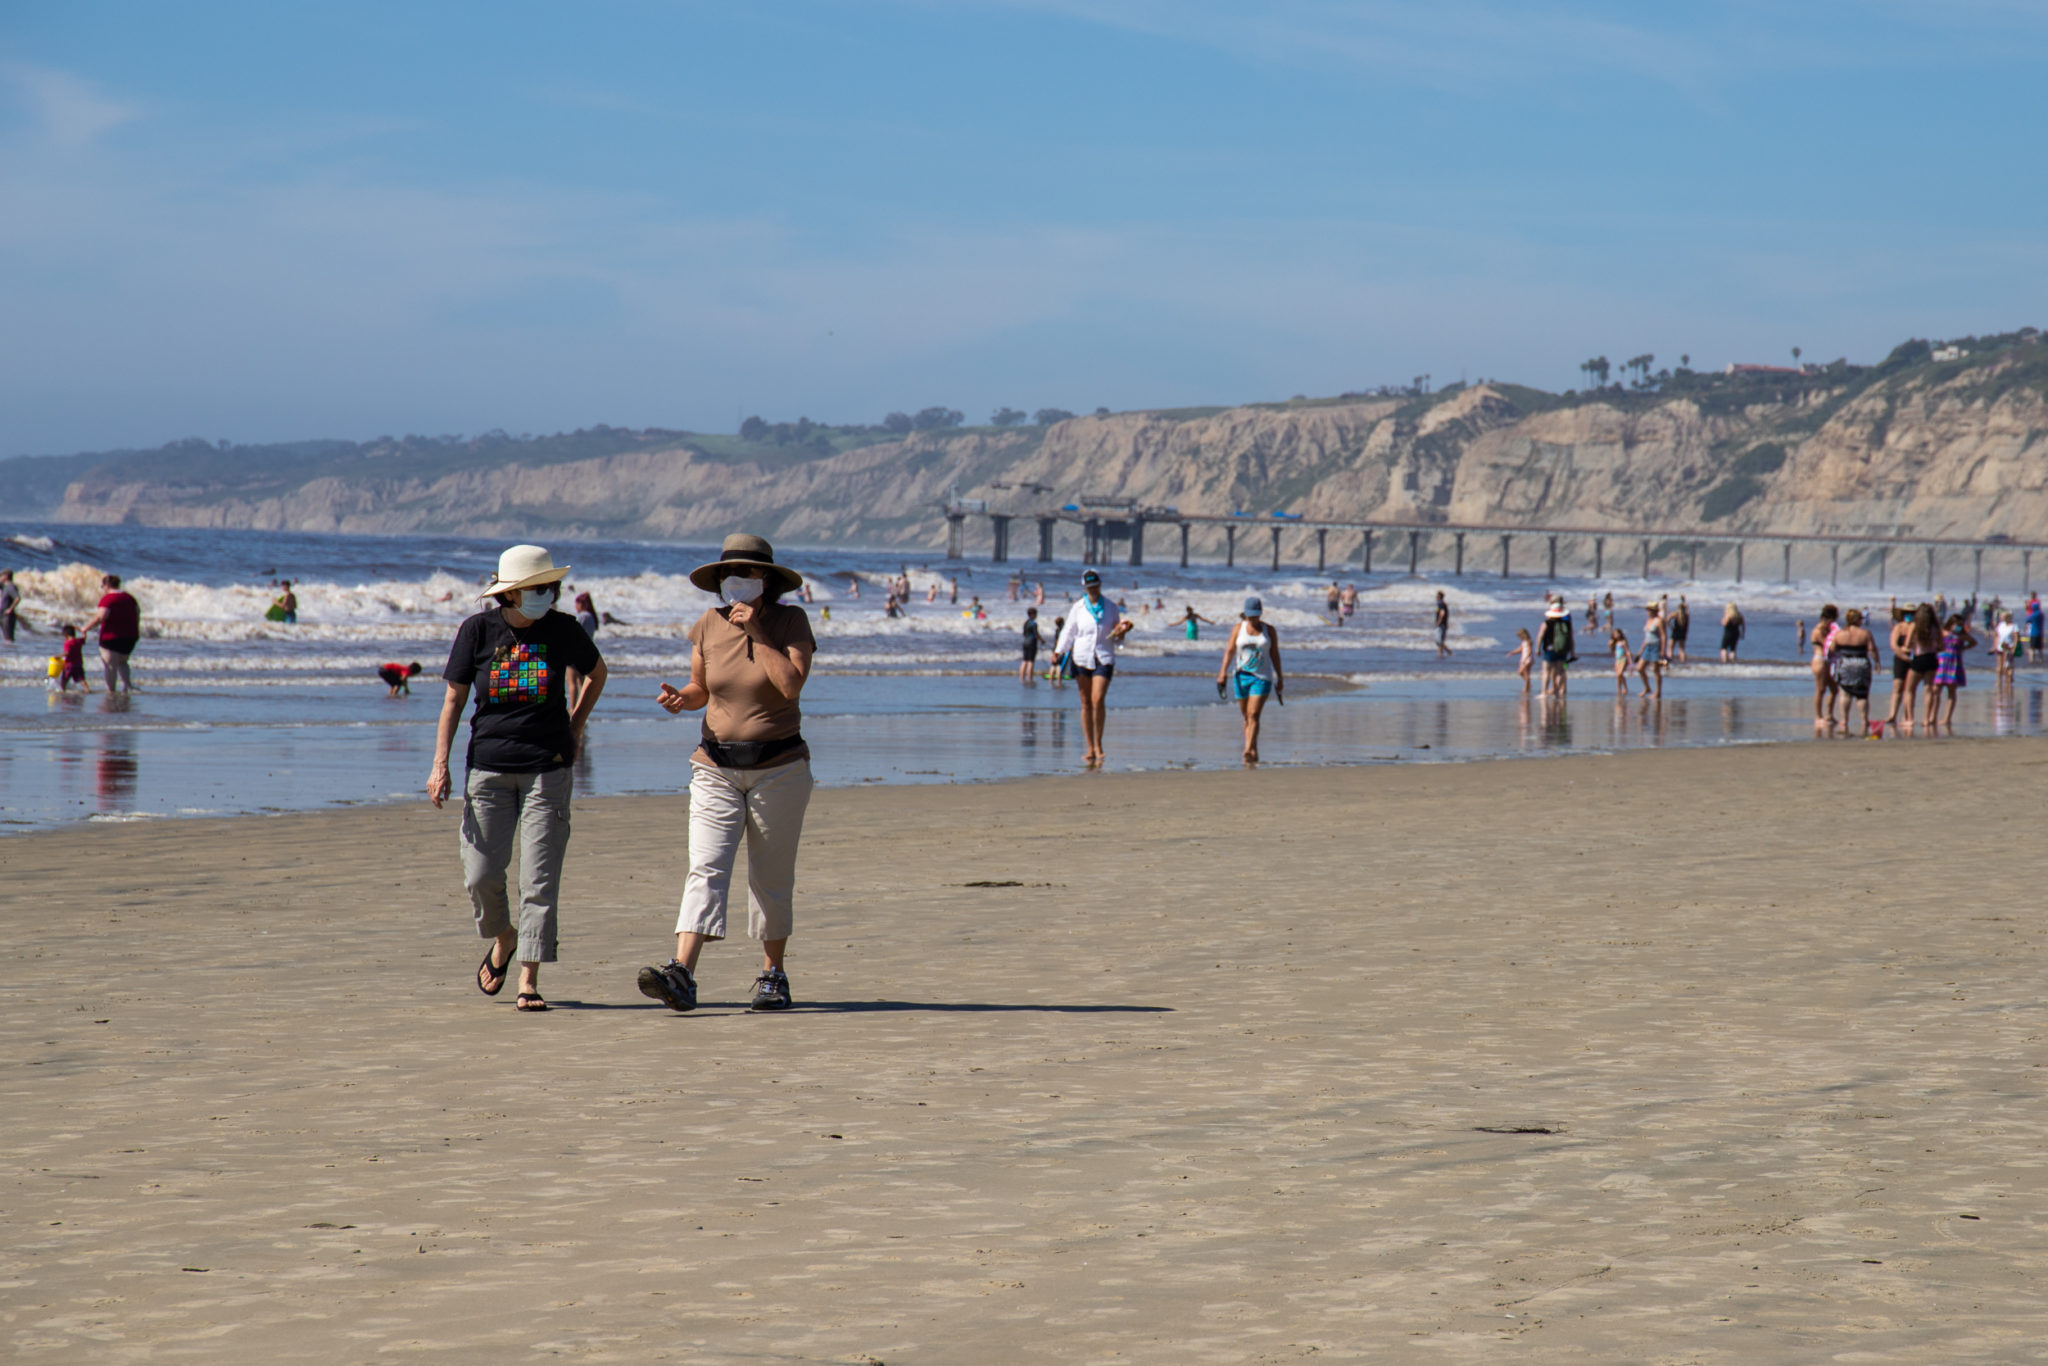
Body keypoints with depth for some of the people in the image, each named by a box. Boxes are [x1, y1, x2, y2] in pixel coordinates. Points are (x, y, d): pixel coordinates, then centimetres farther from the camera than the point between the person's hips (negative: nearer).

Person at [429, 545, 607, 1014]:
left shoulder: (562, 630, -1)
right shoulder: (478, 630, -2)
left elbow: (596, 673, 19)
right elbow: (454, 698, 2)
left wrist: (574, 726, 11)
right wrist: (440, 764, -4)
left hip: (547, 769, -1)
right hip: (488, 767, 1)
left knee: (539, 880, -6)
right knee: (481, 875, 1)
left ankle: (529, 980, -3)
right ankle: (503, 940, 31)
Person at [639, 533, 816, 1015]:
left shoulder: (791, 621, -3)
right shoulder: (708, 625, 4)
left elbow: (791, 684, -18)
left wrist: (756, 632, -17)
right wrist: (680, 699, -6)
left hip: (779, 767, -1)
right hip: (716, 768, 2)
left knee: (772, 877, 6)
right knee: (706, 868, -12)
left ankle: (773, 973, 22)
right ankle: (681, 974, -25)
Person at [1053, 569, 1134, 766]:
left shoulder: (1111, 607, 7)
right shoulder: (1078, 608, 6)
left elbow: (1117, 635, 16)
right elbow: (1068, 632, 11)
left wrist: (1121, 632, -6)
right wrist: (1058, 652, 0)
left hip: (1104, 659, -1)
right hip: (1081, 657, 1)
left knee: (1098, 700, -16)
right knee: (1086, 704, 2)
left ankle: (1098, 744, -2)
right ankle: (1090, 749, 8)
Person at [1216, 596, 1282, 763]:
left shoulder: (1269, 630, 4)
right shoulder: (1238, 629, 5)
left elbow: (1274, 655, 9)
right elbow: (1229, 651, 1)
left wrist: (1280, 678, 10)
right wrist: (1223, 672, -11)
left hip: (1262, 678, -2)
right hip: (1241, 676, 2)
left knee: (1254, 715, -15)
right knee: (1247, 716, 8)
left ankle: (1248, 751, -23)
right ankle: (1254, 752, 18)